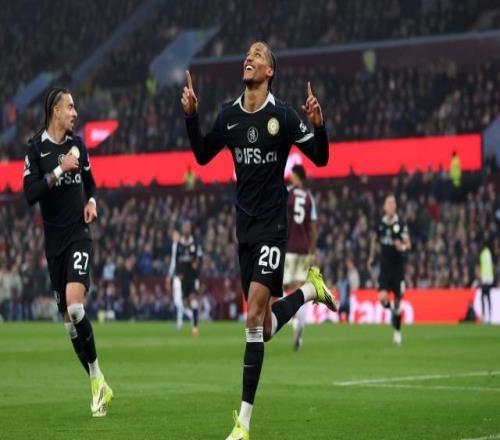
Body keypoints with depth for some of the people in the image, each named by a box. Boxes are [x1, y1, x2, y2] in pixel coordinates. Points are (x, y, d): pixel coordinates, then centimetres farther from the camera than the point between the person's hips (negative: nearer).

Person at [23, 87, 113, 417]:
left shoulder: (78, 144, 8)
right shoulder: (36, 147, -4)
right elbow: (30, 194, -14)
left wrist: (91, 201, 2)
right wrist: (60, 171, -20)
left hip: (79, 235, 0)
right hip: (54, 240, 0)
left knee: (75, 304, -20)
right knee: (67, 315, 4)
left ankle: (97, 377, -10)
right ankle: (97, 384, 15)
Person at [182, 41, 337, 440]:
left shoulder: (282, 114, -10)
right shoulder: (228, 114, 4)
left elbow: (321, 158, -8)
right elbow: (203, 156, 16)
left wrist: (319, 124, -27)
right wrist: (191, 116, 3)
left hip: (272, 223, -6)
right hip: (244, 223, 6)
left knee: (255, 317, -15)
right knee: (265, 326, 10)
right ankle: (310, 289, 41)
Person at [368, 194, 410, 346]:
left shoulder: (400, 224, -7)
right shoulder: (380, 224, 0)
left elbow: (408, 244, -7)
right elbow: (374, 241, 18)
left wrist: (403, 247, -30)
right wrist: (371, 257, 25)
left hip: (398, 266, -1)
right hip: (384, 265, 1)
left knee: (397, 299, 4)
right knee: (382, 298, -14)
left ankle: (397, 331, 21)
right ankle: (392, 310, 22)